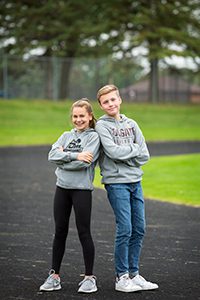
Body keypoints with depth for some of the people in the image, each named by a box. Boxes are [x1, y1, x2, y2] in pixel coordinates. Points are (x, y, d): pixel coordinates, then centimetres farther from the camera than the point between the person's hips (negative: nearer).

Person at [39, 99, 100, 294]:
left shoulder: (93, 137, -2)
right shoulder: (66, 136, 13)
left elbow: (84, 162, -17)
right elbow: (52, 155, -4)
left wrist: (63, 157, -7)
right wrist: (74, 155, -15)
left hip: (82, 189, -5)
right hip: (62, 188, 5)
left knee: (84, 232, -1)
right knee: (60, 232, 9)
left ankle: (89, 277, 8)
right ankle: (54, 276, 15)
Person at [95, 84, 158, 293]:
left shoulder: (131, 124, 13)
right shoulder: (101, 126, -3)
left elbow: (144, 155, 6)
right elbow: (113, 152, -17)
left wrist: (124, 156, -7)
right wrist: (133, 148, -4)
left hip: (135, 181, 6)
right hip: (116, 183, -6)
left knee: (139, 229, 7)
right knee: (125, 229, -9)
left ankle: (133, 274, 17)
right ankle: (121, 277, 1)